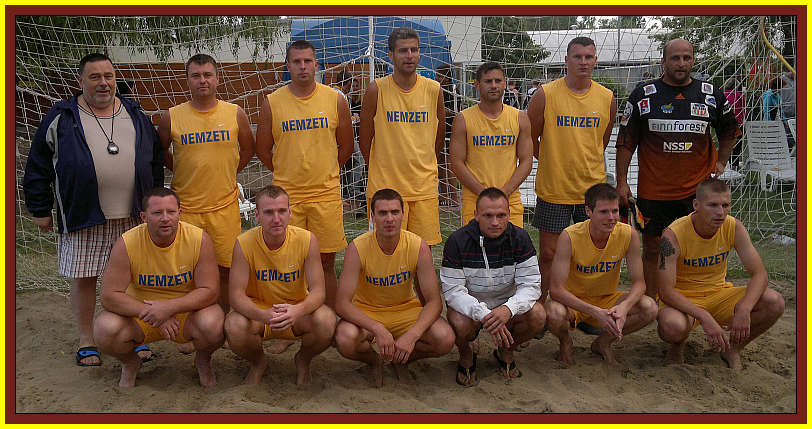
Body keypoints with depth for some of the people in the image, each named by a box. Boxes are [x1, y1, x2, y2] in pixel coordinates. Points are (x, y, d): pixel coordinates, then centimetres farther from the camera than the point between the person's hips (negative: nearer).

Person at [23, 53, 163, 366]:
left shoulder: (135, 114, 11)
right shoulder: (61, 117, 2)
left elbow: (155, 160, 16)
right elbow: (38, 166, 5)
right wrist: (40, 209, 3)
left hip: (133, 215, 2)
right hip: (82, 218, -2)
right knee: (83, 278, 5)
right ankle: (86, 341, 21)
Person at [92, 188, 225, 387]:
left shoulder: (200, 240, -17)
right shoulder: (127, 244, -17)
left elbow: (210, 291, -18)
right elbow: (109, 296, -16)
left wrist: (169, 307, -32)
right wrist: (151, 312, -28)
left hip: (187, 312, -1)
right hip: (140, 313, 1)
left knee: (212, 324, -32)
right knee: (104, 330, -28)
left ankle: (203, 361, 7)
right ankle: (130, 363, 10)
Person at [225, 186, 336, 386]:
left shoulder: (307, 240, -16)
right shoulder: (244, 243, -17)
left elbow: (318, 291, -18)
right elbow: (236, 294, -19)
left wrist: (298, 310, -42)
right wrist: (263, 315, -41)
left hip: (298, 310, 0)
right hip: (258, 309, 0)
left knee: (326, 321, -31)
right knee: (234, 326, -33)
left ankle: (303, 361, 7)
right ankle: (258, 363, 6)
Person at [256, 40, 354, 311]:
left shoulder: (335, 100, 2)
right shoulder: (272, 103, 1)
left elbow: (346, 146, 12)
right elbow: (263, 151, 10)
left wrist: (324, 174, 10)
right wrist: (286, 176, 10)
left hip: (326, 194, 0)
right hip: (286, 195, 0)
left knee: (326, 262, 5)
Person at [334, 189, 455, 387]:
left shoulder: (418, 247, -17)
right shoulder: (358, 248, -21)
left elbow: (434, 302, -17)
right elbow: (342, 303, -25)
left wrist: (412, 335, -35)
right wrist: (378, 329, -41)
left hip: (406, 309, 1)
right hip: (366, 312, -1)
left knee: (445, 339, -26)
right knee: (345, 340, -35)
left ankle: (401, 361, 8)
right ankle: (374, 361, 5)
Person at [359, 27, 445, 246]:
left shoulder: (433, 90, 3)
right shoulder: (377, 90, -4)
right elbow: (365, 141, 4)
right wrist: (381, 171, 10)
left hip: (425, 188, 2)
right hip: (385, 187, -2)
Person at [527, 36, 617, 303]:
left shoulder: (607, 99, 3)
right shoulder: (545, 95, -6)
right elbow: (530, 141, 3)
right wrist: (554, 164, 6)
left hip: (593, 188, 3)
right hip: (553, 189, -3)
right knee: (548, 254, 2)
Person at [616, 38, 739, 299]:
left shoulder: (712, 95, 5)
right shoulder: (642, 96, 1)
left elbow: (728, 131, 22)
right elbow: (626, 141, 4)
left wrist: (721, 163, 11)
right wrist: (622, 181, 0)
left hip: (698, 189, 1)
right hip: (653, 191, -1)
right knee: (652, 249, 6)